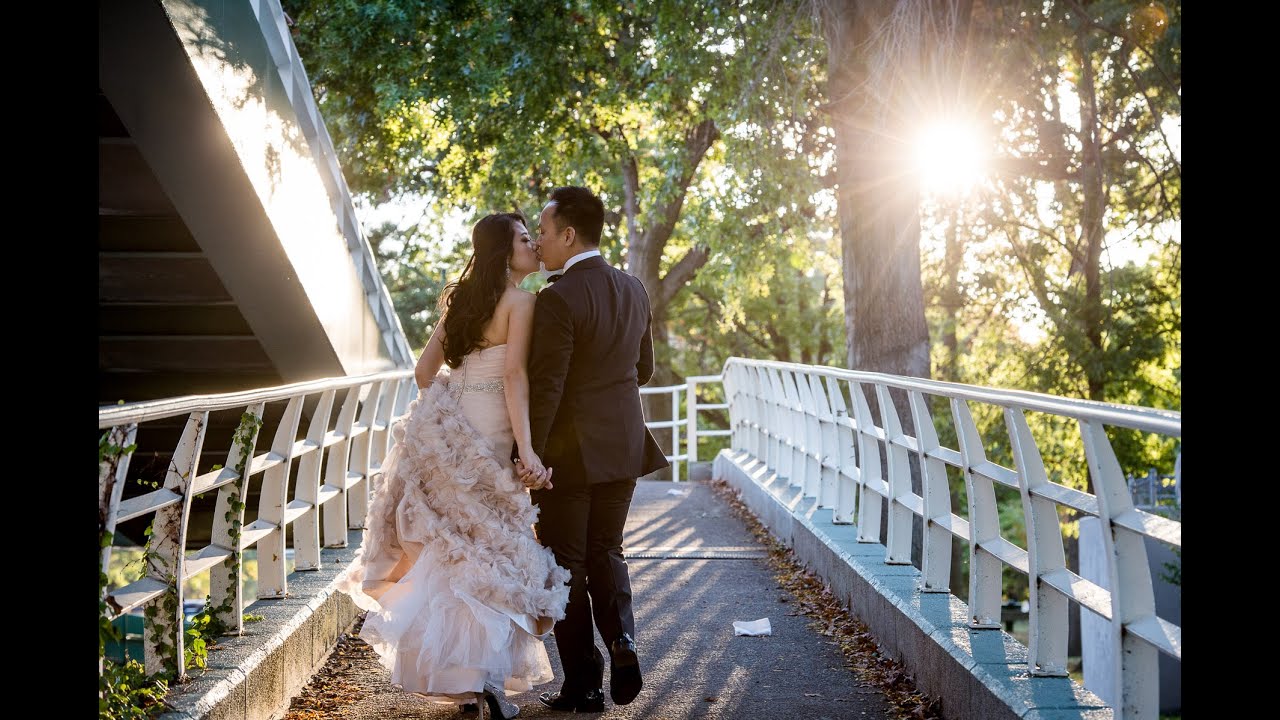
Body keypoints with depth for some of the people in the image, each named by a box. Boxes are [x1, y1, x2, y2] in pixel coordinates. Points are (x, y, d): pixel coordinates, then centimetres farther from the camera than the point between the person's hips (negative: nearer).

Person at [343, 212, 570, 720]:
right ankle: (483, 679, -2)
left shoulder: (462, 299, 14)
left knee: (451, 548, 14)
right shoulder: (520, 301, -7)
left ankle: (459, 678, 24)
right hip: (486, 435, -7)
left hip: (443, 428, 7)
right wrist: (526, 448, -22)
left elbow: (424, 371, 16)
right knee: (491, 548, 1)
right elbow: (515, 376, -18)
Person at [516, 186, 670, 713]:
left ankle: (584, 685, 13)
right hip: (625, 446, 7)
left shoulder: (557, 299, -17)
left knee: (566, 565, 6)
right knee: (605, 551, 21)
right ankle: (621, 639, 1)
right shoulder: (634, 290, 5)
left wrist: (531, 457, -17)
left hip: (569, 452, -6)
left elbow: (544, 387, -20)